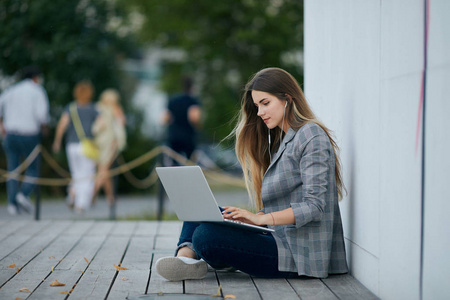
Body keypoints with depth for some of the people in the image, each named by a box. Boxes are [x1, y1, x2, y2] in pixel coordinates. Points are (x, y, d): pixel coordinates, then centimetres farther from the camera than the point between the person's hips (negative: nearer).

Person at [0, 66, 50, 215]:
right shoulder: (38, 92, -2)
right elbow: (41, 113, -16)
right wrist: (44, 126, 3)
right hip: (29, 136, -4)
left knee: (13, 171, 8)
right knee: (32, 169, 9)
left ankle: (13, 203, -3)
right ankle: (24, 193, -15)